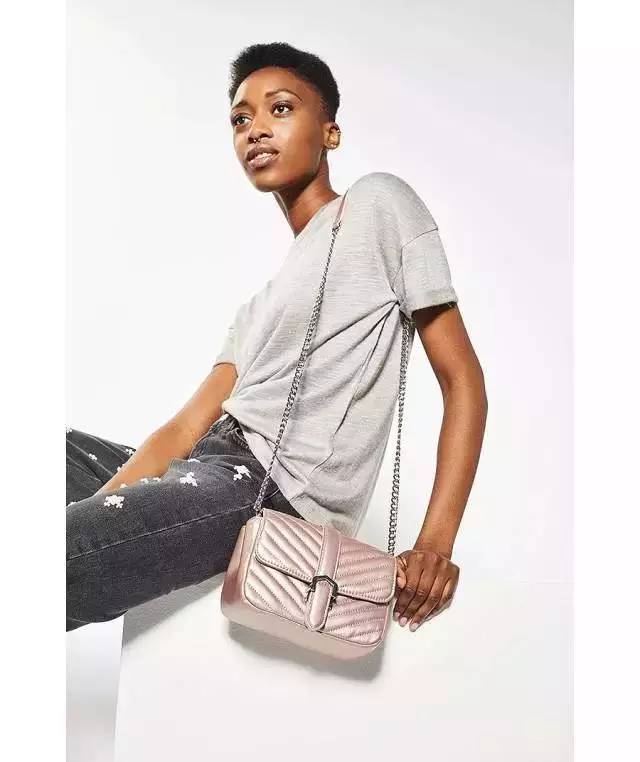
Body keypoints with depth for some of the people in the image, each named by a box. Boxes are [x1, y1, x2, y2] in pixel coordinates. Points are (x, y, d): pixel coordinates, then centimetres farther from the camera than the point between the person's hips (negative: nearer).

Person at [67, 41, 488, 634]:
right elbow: (186, 428, 13)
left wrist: (435, 545, -13)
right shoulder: (259, 303, 24)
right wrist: (96, 515, -3)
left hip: (280, 487, -8)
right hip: (214, 463, 8)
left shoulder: (379, 203, 5)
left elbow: (462, 380, -2)